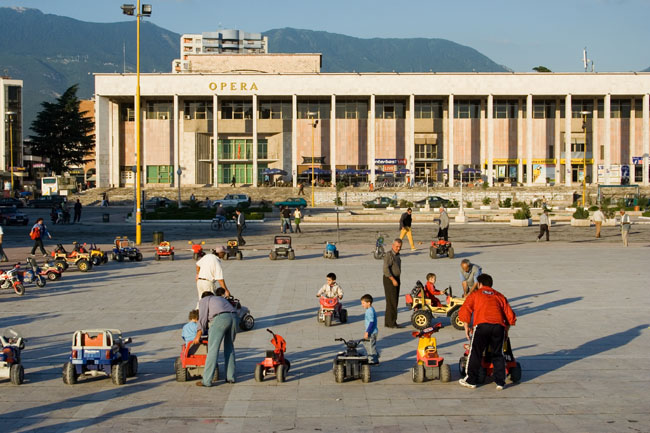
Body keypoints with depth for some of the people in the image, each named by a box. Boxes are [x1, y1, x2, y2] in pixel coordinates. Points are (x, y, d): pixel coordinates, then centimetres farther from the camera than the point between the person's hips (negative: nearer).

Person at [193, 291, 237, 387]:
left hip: (220, 318, -6)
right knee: (229, 347, 20)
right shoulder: (221, 298, 41)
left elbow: (202, 319, 12)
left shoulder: (204, 300, 24)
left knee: (212, 349, -4)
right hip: (234, 317, 6)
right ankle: (230, 377, 21)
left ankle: (207, 380, -5)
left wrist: (198, 335, 15)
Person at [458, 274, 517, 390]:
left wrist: (466, 328, 13)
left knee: (475, 353, 7)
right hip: (499, 326, 3)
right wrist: (505, 330, 29)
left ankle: (471, 380, 12)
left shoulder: (475, 294, 19)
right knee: (498, 355, 14)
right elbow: (510, 316, 22)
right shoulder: (500, 296, 27)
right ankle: (500, 382, 13)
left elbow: (464, 311, 7)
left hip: (482, 325, -3)